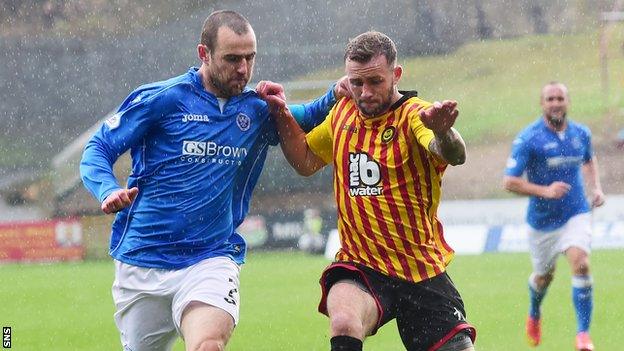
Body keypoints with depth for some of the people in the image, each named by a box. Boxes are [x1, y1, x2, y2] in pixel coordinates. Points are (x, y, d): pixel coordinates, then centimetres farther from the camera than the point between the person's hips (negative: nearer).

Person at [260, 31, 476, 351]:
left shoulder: (414, 115, -10)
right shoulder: (343, 112, 7)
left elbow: (455, 156, -32)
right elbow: (306, 161, 24)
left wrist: (442, 133, -56)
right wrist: (282, 115, 6)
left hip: (424, 273, -1)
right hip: (360, 265, 2)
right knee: (343, 323, -32)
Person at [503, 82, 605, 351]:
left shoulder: (581, 134, 0)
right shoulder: (528, 139, -15)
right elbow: (509, 182, -16)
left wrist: (596, 187, 5)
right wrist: (545, 191, -28)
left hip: (576, 214, 1)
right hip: (542, 220, -1)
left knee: (580, 264, -22)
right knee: (544, 275, 16)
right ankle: (534, 316, 50)